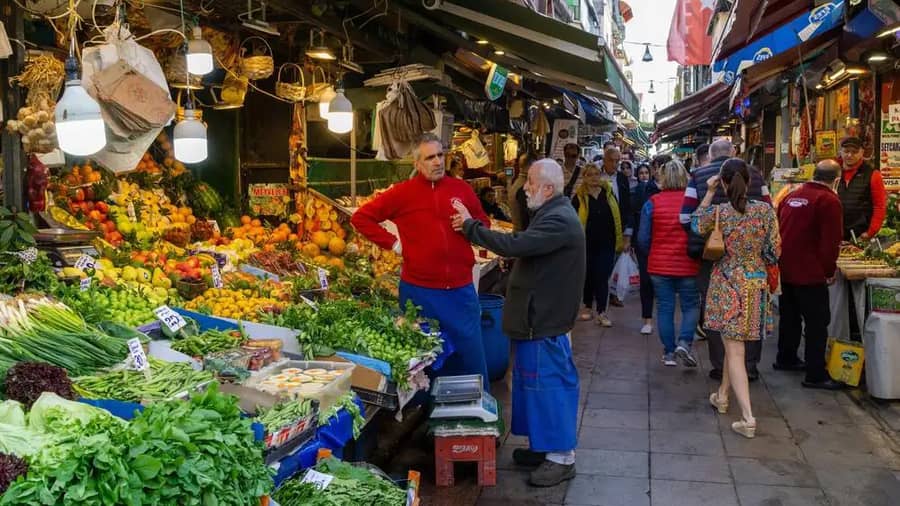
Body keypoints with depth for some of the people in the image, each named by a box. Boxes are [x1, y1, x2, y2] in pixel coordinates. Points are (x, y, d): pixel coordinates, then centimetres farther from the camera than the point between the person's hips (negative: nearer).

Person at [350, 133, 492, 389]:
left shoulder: (462, 189, 4)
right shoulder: (403, 193, -3)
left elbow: (485, 222, 18)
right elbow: (361, 218, 0)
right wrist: (392, 243, -6)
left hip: (461, 290, 2)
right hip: (419, 291, -2)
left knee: (473, 357, 10)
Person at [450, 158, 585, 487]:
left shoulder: (558, 220, -22)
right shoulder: (552, 213, 14)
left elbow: (514, 245, -31)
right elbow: (523, 246, 15)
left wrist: (469, 225, -23)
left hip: (545, 318, -11)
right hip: (540, 314, 11)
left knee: (550, 383, -3)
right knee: (539, 382, 17)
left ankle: (562, 457, 8)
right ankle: (545, 445, 29)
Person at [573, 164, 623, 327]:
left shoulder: (608, 193, 4)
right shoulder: (579, 197, -3)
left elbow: (616, 216, 10)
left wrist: (620, 239, 8)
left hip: (606, 244, 1)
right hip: (587, 243, -1)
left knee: (602, 277, -3)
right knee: (588, 276, 12)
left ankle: (601, 312, -1)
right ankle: (588, 307, 28)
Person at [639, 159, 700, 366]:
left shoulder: (652, 203, -6)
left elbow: (643, 240, -3)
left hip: (659, 266, 1)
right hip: (688, 265, -1)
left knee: (665, 308, 10)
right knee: (691, 306, 14)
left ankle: (669, 353, 14)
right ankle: (684, 342, -5)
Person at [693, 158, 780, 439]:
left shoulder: (717, 212, -11)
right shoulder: (766, 210, -8)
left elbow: (696, 225, 11)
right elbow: (774, 253, -5)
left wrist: (709, 193, 12)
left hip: (727, 284, -2)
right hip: (756, 283, 3)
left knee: (734, 348, -2)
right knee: (735, 342, 20)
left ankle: (748, 417, -10)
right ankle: (722, 395, 36)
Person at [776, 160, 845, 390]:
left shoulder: (792, 196, 10)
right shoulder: (829, 201, -13)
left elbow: (778, 231, 18)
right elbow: (831, 242, -16)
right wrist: (830, 271, -4)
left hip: (785, 269, 8)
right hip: (809, 273, -8)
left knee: (789, 316, 21)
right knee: (817, 322, -1)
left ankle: (786, 359, 34)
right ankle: (816, 375, 1)